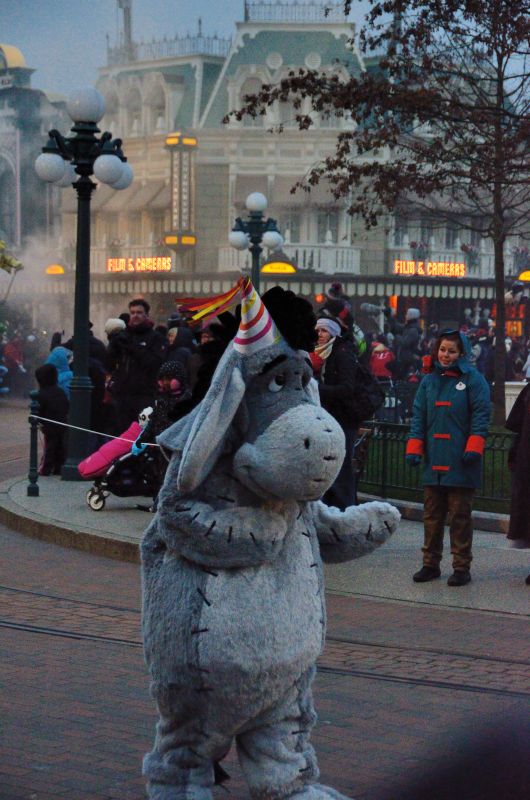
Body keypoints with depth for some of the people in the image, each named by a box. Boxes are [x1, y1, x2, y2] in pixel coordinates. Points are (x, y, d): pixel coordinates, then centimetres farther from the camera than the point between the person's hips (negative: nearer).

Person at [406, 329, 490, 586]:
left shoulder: (473, 379, 0)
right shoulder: (429, 381, 14)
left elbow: (481, 416, -5)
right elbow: (418, 416, 13)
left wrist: (474, 448, -14)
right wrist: (414, 448, 4)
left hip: (460, 463, -4)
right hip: (434, 462, 5)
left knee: (460, 516, 0)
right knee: (432, 516, 8)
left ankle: (462, 568, 5)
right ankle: (430, 564, 16)